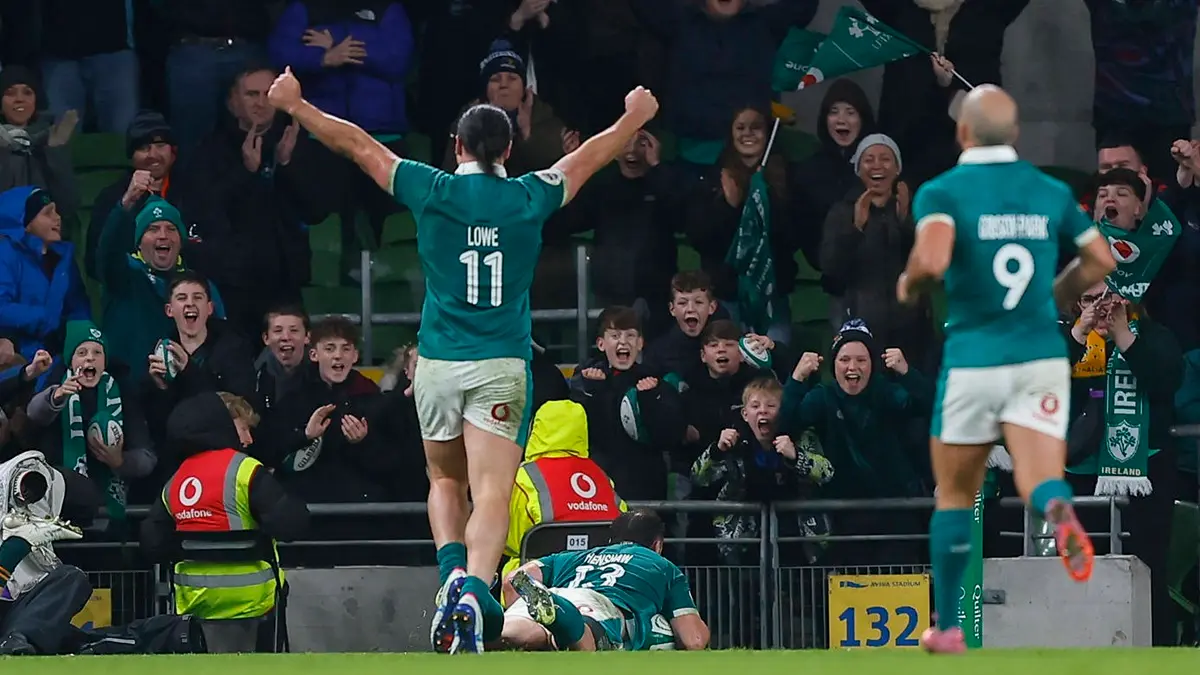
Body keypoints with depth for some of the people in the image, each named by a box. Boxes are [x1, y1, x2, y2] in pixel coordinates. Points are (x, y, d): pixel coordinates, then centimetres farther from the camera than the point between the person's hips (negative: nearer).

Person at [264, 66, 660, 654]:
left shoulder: (433, 191, -1)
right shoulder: (530, 198, 1)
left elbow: (357, 144, 9)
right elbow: (591, 157, 20)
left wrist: (294, 105, 21)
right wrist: (635, 118, 38)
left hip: (438, 362, 1)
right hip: (501, 364, -1)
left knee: (445, 480, 19)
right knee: (491, 493, -9)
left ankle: (453, 570, -6)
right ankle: (475, 587, -31)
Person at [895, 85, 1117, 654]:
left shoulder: (942, 191, -7)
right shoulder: (1050, 191, 6)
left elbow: (931, 260, -24)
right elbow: (1100, 260, 13)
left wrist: (908, 284, -2)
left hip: (973, 361, -2)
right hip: (1041, 357, 2)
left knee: (954, 497, 15)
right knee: (1038, 483, -7)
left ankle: (948, 628, 22)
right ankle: (1059, 511, -44)